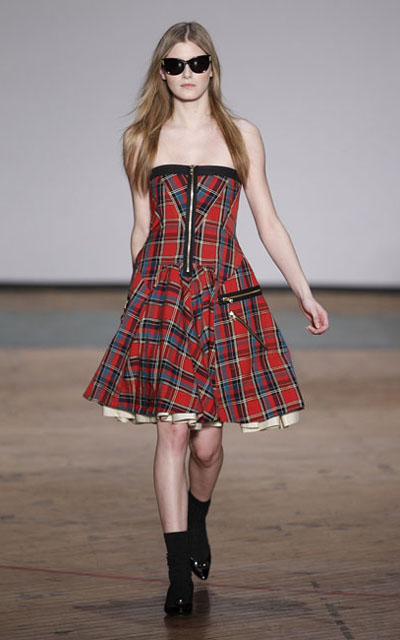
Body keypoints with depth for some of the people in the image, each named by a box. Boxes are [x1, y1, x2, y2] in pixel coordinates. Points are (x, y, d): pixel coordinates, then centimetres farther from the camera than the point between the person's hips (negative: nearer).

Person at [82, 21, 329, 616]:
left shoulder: (242, 135, 9)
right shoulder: (141, 140, 10)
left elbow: (268, 223, 10)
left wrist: (304, 293, 6)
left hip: (226, 294, 0)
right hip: (160, 293, 0)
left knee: (207, 439, 0)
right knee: (173, 429, -8)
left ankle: (197, 523, 32)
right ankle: (179, 574, -1)